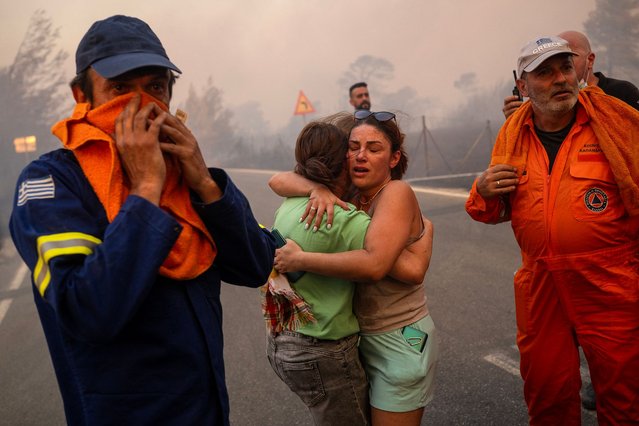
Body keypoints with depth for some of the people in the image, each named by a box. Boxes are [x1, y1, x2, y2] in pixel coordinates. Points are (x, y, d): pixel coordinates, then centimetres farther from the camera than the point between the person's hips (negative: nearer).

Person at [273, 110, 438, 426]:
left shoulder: (396, 192, -19)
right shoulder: (348, 196, 1)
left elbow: (374, 264, -34)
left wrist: (298, 259, -26)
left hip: (399, 340, -7)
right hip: (361, 335, 7)